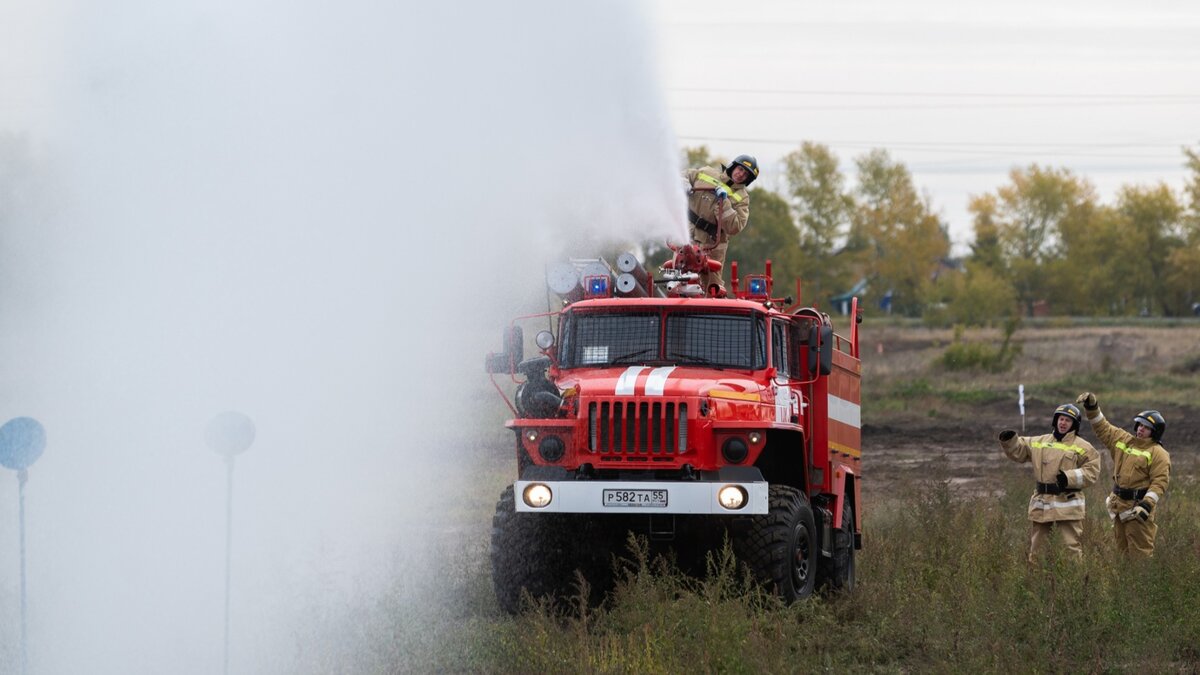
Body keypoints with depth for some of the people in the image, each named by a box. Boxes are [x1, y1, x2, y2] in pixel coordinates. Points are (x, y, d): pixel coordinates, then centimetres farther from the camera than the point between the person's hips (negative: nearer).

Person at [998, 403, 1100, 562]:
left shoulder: (1082, 447, -2)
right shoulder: (1039, 442, 12)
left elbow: (1092, 471, -7)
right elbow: (1017, 451, 20)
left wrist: (1070, 477, -18)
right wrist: (1009, 441, 0)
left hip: (1067, 503, -5)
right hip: (1041, 502, 5)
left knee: (1071, 546, -5)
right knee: (1036, 548, 11)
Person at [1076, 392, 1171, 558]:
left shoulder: (1158, 454, -10)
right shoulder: (1124, 440, 11)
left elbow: (1160, 482, -17)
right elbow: (1103, 429, 19)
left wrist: (1147, 504, -26)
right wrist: (1092, 408, 9)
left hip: (1137, 508, -8)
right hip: (1119, 505, 8)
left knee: (1140, 552, -9)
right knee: (1123, 549, 14)